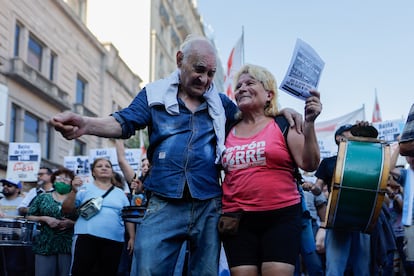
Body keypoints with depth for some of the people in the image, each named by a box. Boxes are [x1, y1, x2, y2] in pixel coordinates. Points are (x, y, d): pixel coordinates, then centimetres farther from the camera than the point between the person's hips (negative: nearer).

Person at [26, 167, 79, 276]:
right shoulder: (43, 197, 11)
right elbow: (29, 216, 9)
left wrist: (71, 223, -12)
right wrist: (44, 219, -6)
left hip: (69, 245, -1)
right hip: (45, 244, 1)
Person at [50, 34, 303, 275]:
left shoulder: (220, 103, 14)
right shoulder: (155, 94, 7)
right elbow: (125, 123, -4)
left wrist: (281, 111, 0)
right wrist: (86, 124, -24)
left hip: (209, 206, 3)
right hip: (164, 205, -2)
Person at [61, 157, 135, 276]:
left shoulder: (120, 193, 17)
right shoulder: (85, 189, 8)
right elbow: (66, 210, 3)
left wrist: (132, 237, 8)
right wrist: (74, 191, -10)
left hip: (114, 241, 3)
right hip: (87, 238, -3)